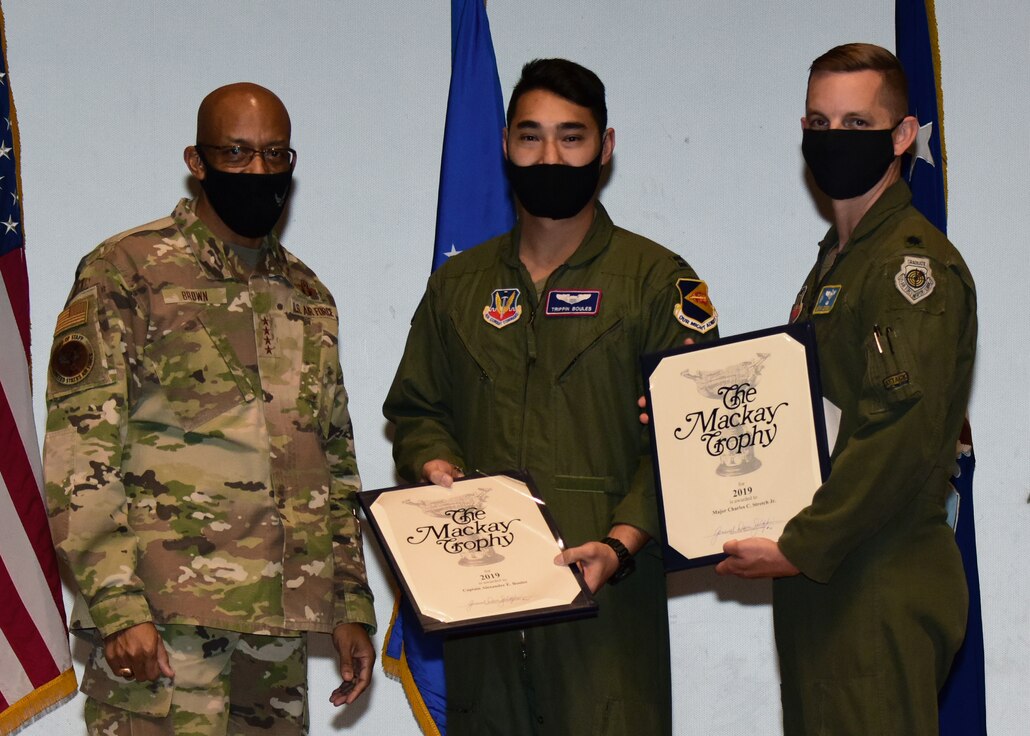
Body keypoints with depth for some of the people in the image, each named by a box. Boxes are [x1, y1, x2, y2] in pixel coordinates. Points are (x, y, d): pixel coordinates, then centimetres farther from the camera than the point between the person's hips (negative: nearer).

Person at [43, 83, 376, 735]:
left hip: (280, 627, 6)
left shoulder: (308, 296, 18)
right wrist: (117, 604, -16)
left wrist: (352, 607, 15)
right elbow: (79, 456, -8)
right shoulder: (127, 272, -1)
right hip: (160, 626, -5)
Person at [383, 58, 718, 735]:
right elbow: (416, 407, 22)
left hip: (605, 587, -3)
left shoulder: (657, 280, 3)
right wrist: (433, 464, -1)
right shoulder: (458, 285, 17)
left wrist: (624, 541, -17)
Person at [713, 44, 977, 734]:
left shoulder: (915, 263, -12)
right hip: (822, 575, 9)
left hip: (885, 586, -9)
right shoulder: (835, 260, 19)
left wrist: (801, 548, -20)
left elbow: (904, 434, -22)